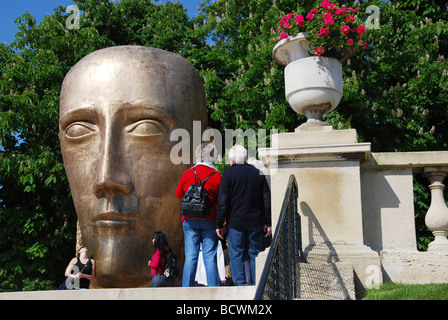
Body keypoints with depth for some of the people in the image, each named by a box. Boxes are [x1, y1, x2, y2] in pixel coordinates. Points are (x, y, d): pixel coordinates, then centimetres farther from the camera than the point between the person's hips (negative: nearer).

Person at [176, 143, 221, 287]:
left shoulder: (187, 173, 0)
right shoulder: (217, 176, -4)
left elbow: (178, 194, 15)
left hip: (190, 220, 1)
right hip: (210, 221, -1)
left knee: (190, 256, 4)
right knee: (210, 257, 2)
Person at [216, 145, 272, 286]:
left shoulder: (228, 174, -3)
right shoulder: (258, 173, 8)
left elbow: (222, 202, -7)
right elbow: (267, 200, 8)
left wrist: (219, 224, -3)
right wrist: (268, 222, 12)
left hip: (235, 221, -3)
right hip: (256, 222, 3)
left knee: (236, 254, 2)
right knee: (256, 254, 9)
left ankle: (240, 284, 0)